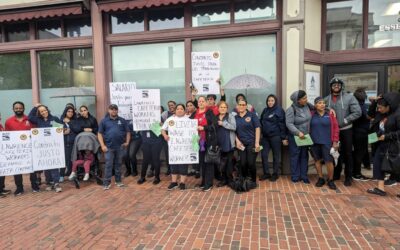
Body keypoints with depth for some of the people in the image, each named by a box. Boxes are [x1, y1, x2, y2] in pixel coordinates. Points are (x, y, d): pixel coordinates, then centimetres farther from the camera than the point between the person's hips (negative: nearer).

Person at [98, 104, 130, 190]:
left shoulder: (122, 120, 8)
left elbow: (128, 132, 10)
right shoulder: (104, 121, 4)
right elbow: (100, 134, 2)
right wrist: (102, 145, -7)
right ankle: (107, 183, 6)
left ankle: (118, 181, 21)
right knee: (108, 165, 0)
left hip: (120, 146, 2)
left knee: (118, 164, 11)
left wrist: (127, 142, -2)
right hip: (109, 147, -2)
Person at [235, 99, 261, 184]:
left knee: (251, 163, -5)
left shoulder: (252, 115, -1)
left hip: (252, 143, -3)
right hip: (241, 144, 3)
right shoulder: (235, 117, 8)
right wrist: (237, 141, -1)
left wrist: (257, 143, -11)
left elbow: (257, 128, -5)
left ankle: (253, 181, 14)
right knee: (243, 163, 1)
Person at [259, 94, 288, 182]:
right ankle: (266, 173, 17)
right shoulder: (265, 110, 12)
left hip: (276, 136, -5)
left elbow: (282, 125, -9)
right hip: (265, 136, 5)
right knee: (264, 155, 3)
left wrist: (284, 137, -12)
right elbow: (261, 122, 17)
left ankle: (275, 174, 19)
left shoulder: (279, 110, -5)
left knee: (276, 156, 5)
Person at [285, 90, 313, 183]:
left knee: (304, 156, 12)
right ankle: (295, 176, 16)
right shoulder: (291, 109, -18)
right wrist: (298, 132, -32)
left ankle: (304, 176, 22)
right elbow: (289, 124, -23)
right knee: (295, 156, 4)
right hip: (295, 137, -6)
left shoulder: (307, 105, -1)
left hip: (306, 136, 6)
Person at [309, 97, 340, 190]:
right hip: (315, 142, 2)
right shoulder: (312, 115, 2)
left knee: (329, 161, -2)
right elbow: (308, 128, 7)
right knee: (317, 160, 9)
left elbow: (335, 128, 0)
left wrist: (335, 141, -4)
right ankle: (321, 179, 23)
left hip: (327, 142, -1)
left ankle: (330, 180, 15)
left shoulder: (330, 114, 0)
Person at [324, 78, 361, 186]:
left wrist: (345, 121, -16)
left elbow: (357, 112, -11)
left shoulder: (349, 97, -6)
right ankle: (336, 174, 29)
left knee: (347, 153, 5)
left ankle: (348, 177, 17)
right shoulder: (326, 99, 3)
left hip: (346, 130, -3)